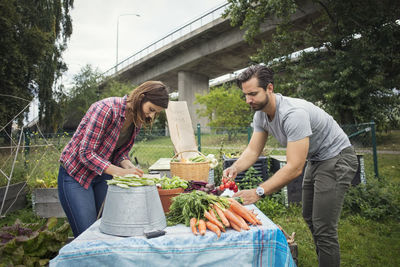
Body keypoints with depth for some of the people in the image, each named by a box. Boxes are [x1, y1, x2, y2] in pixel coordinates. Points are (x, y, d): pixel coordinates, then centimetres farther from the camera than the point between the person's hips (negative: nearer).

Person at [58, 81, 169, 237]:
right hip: (75, 175, -7)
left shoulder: (137, 120, -2)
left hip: (102, 176, 7)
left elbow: (120, 152, 5)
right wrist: (120, 172, -33)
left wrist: (129, 166, -16)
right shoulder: (106, 109, -27)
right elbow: (86, 153, -27)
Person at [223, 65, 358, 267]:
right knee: (309, 218, 19)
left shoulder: (293, 113, -35)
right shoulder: (261, 115, -7)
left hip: (337, 159, -9)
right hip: (315, 160, 10)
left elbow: (294, 168, -38)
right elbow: (253, 150, -5)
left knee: (324, 229, -11)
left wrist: (258, 192, -40)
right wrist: (236, 167, -26)